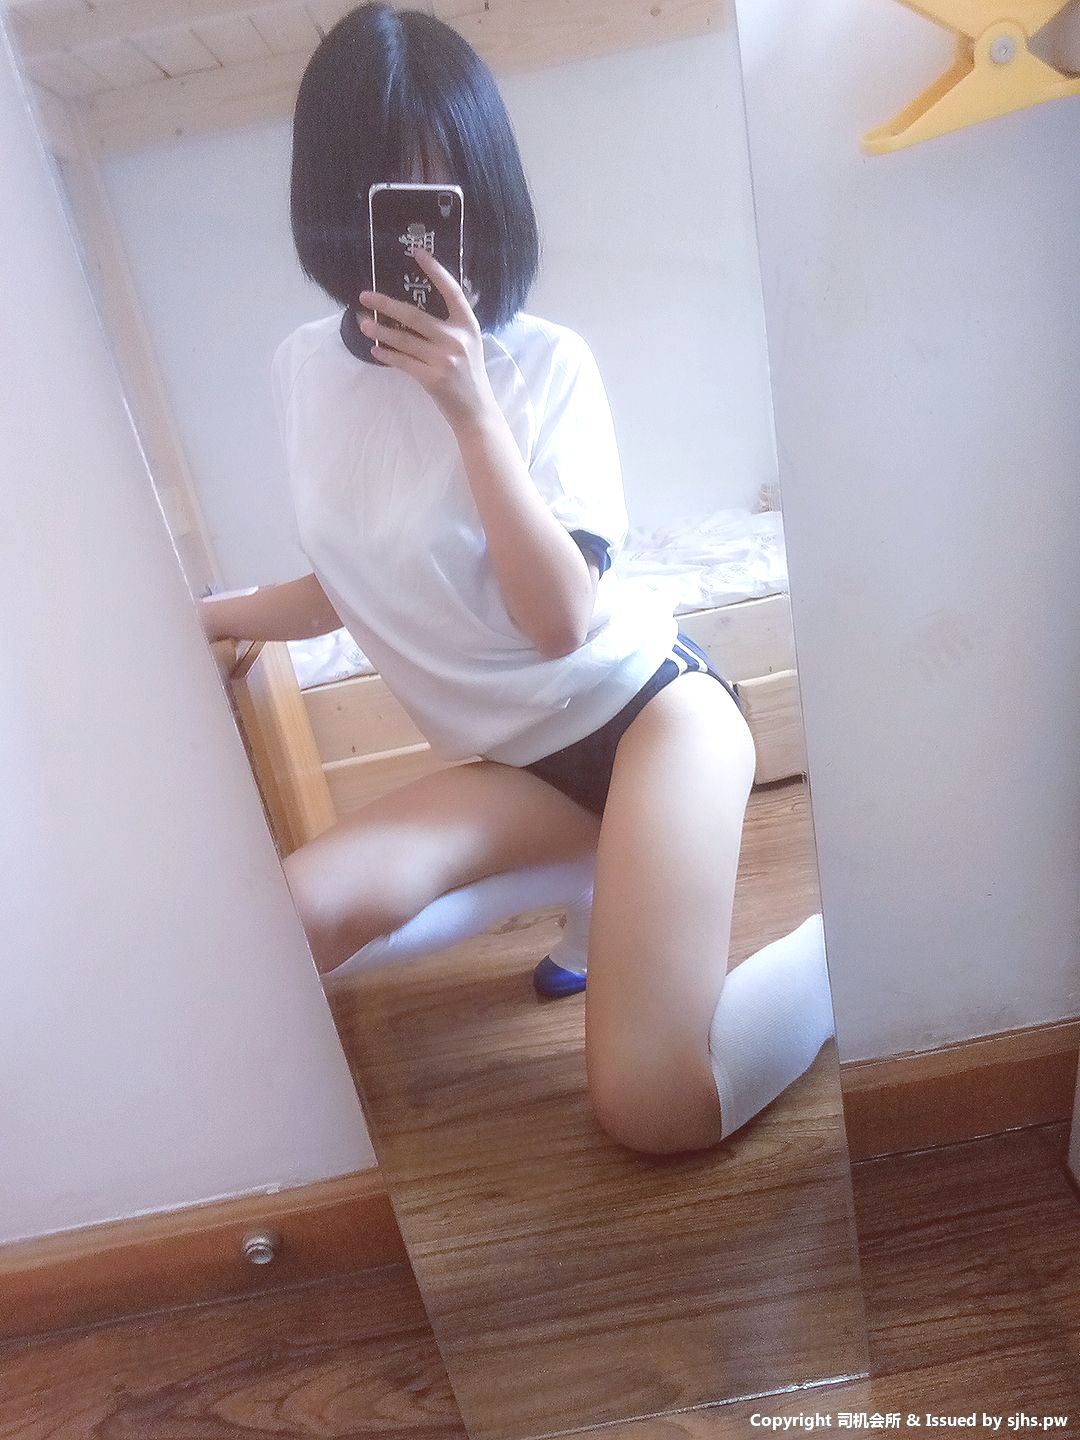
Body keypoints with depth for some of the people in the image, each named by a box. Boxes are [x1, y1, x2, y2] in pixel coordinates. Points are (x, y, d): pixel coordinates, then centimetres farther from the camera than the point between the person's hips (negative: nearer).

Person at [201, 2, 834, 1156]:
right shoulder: (304, 370, 2)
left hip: (646, 705, -5)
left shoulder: (541, 361, -13)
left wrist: (471, 409, -27)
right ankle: (584, 881, 7)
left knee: (654, 1110, -18)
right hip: (518, 762, 6)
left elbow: (561, 618, -22)